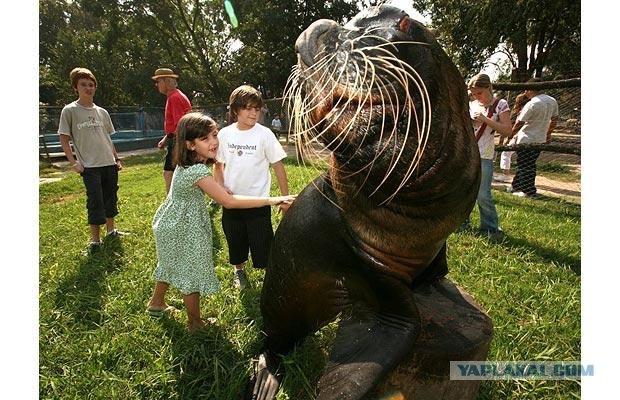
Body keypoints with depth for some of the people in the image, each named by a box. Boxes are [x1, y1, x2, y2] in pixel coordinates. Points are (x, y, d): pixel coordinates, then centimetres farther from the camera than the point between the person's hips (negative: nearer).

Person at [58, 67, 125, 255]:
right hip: (89, 166, -5)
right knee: (95, 201, -7)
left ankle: (111, 230, 31)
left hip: (109, 163, 5)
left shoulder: (102, 112, 11)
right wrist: (73, 162, -9)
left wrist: (117, 158, 14)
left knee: (111, 197, 14)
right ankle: (95, 240, 5)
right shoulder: (69, 111, -2)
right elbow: (64, 139, -1)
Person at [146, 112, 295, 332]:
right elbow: (229, 202, -36)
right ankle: (195, 323, 27)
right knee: (192, 272, 7)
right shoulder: (197, 170, -33)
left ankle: (156, 304, 50)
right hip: (183, 230, -9)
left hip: (171, 223, 9)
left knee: (172, 264, 28)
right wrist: (271, 200, -38)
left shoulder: (187, 163, -4)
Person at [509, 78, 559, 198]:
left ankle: (529, 191, 8)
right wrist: (548, 134, 27)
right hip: (540, 140, 8)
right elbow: (554, 119, 15)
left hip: (526, 140, -8)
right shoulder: (552, 101, 5)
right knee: (530, 165, 16)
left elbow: (519, 123, -19)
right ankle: (516, 186, 27)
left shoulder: (532, 104, -21)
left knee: (524, 166, 3)